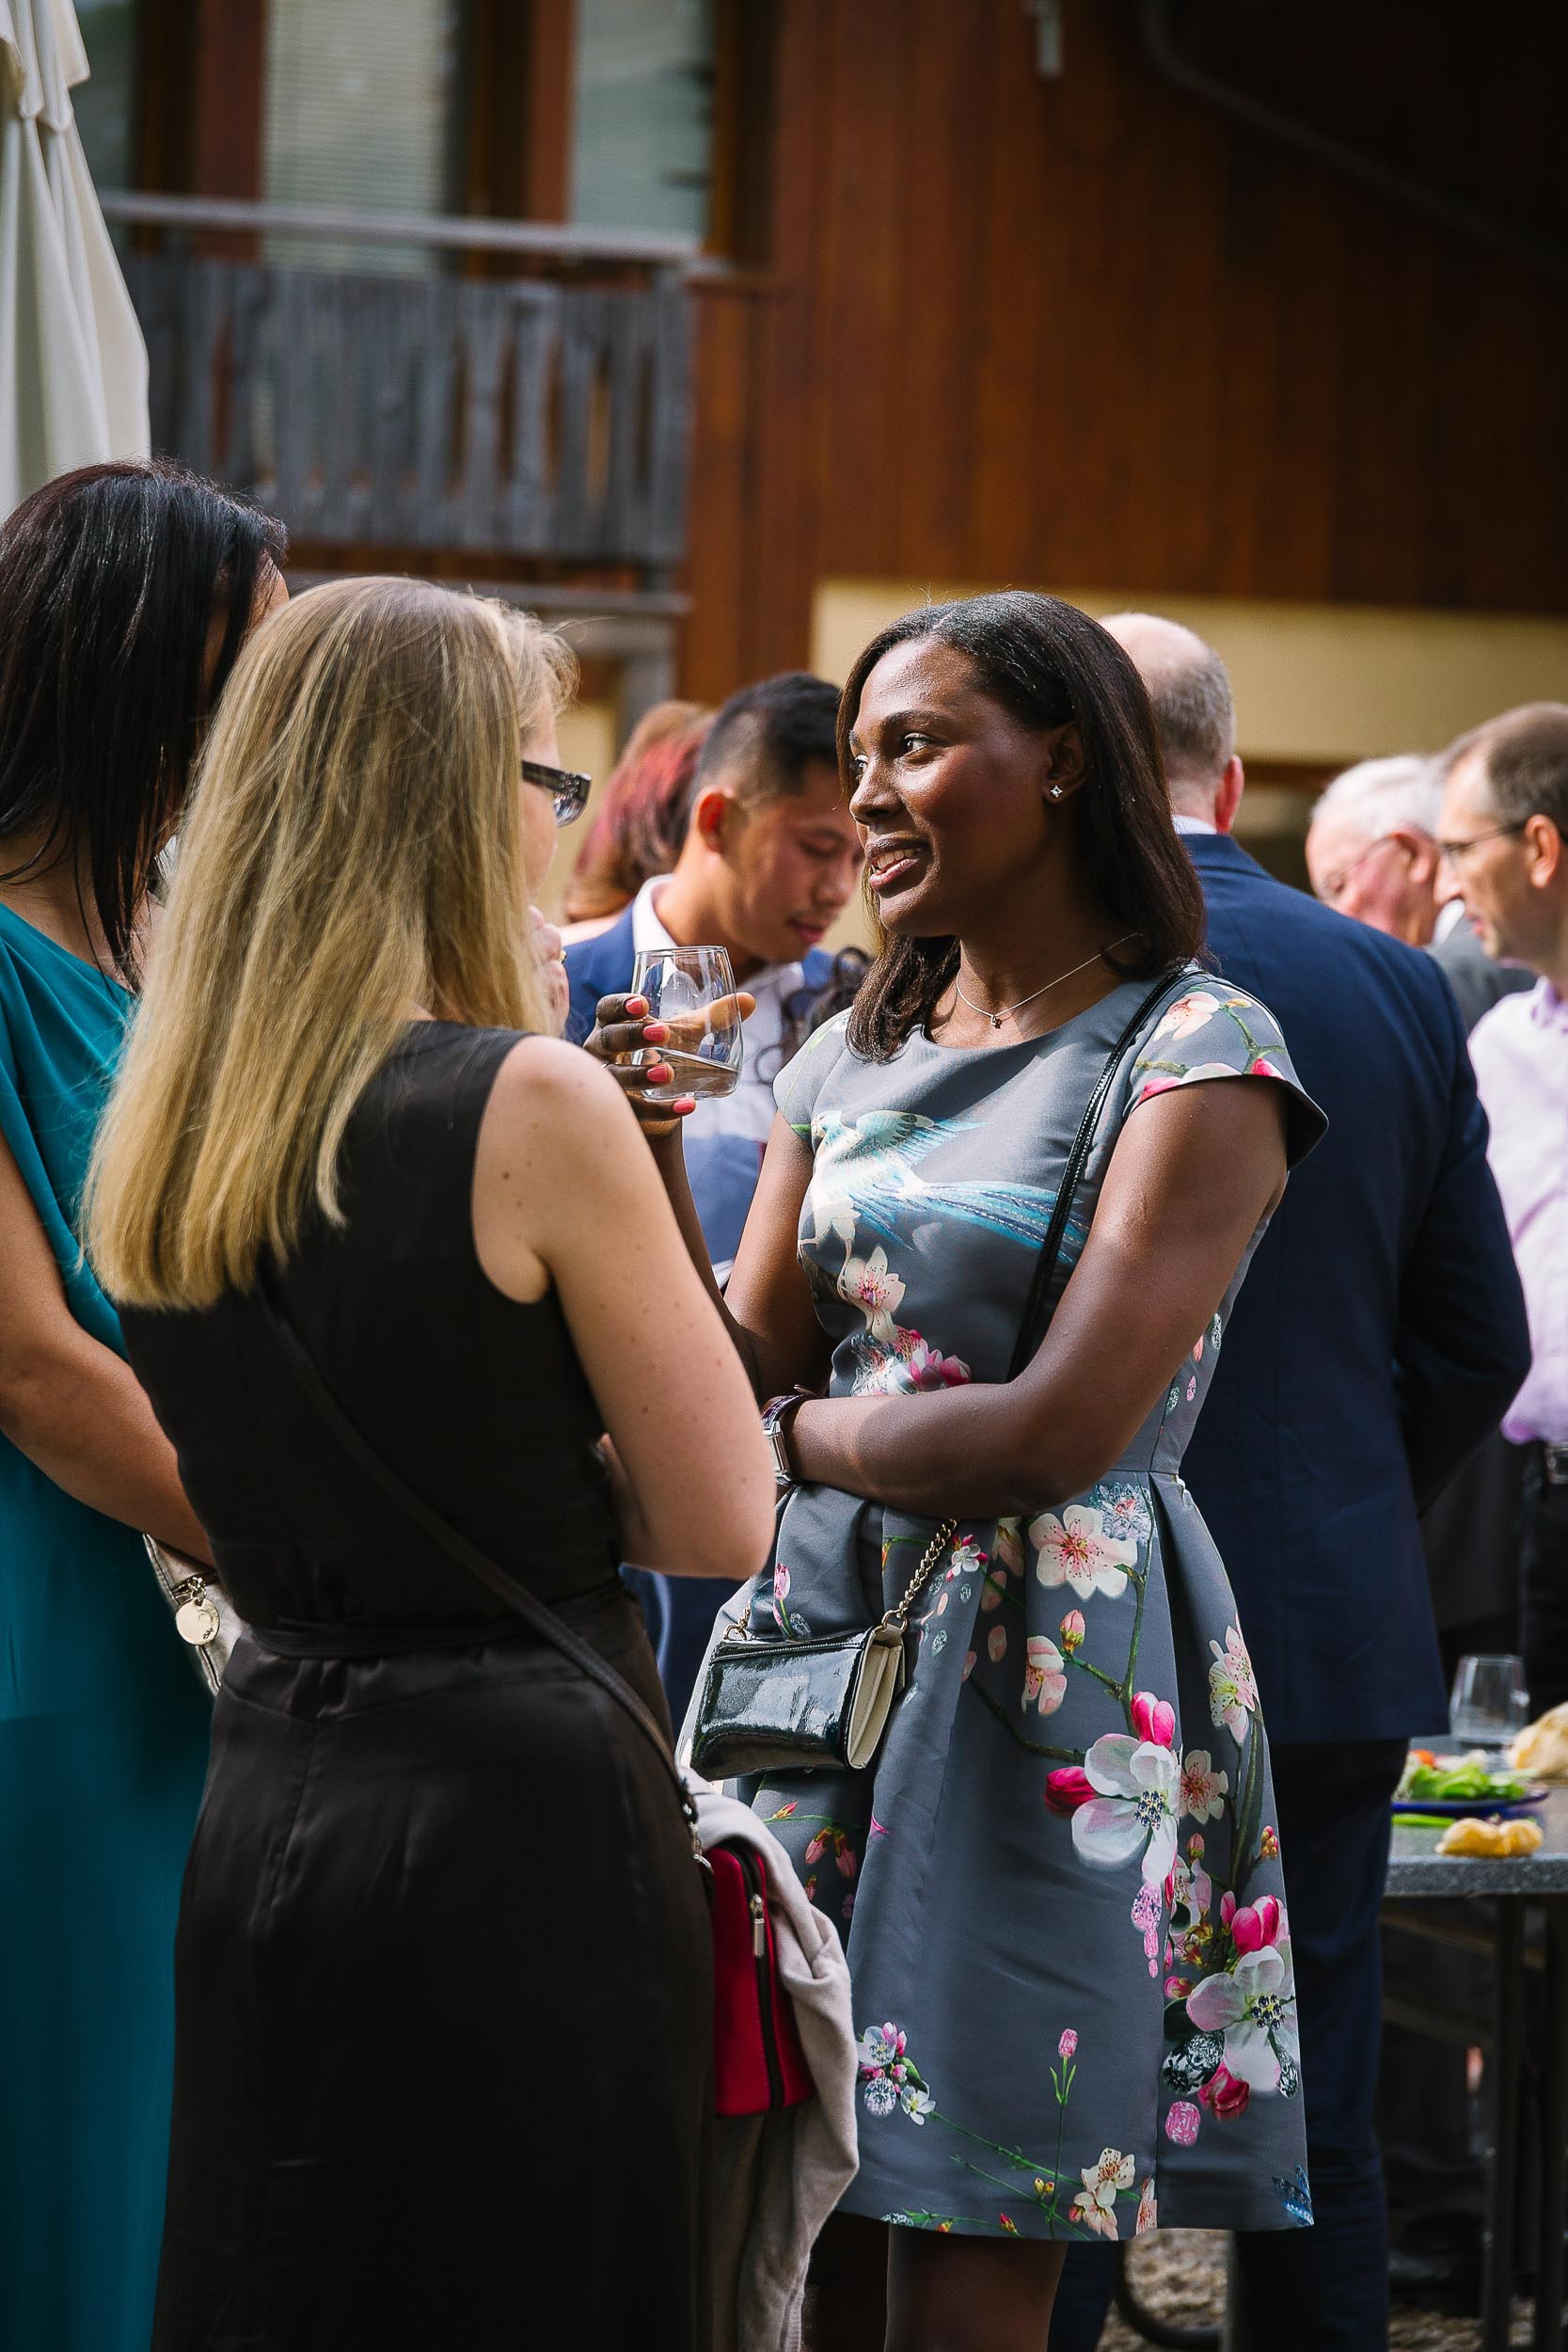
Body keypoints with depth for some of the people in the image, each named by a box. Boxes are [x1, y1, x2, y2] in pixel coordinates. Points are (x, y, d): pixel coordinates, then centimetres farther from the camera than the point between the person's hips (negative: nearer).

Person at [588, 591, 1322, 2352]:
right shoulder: (853, 1062, 14)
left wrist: (801, 1434, -5)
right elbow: (743, 1381, 9)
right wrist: (652, 1165, -4)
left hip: (1049, 1673, -6)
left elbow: (1063, 1432, -15)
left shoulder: (1197, 1059, -7)